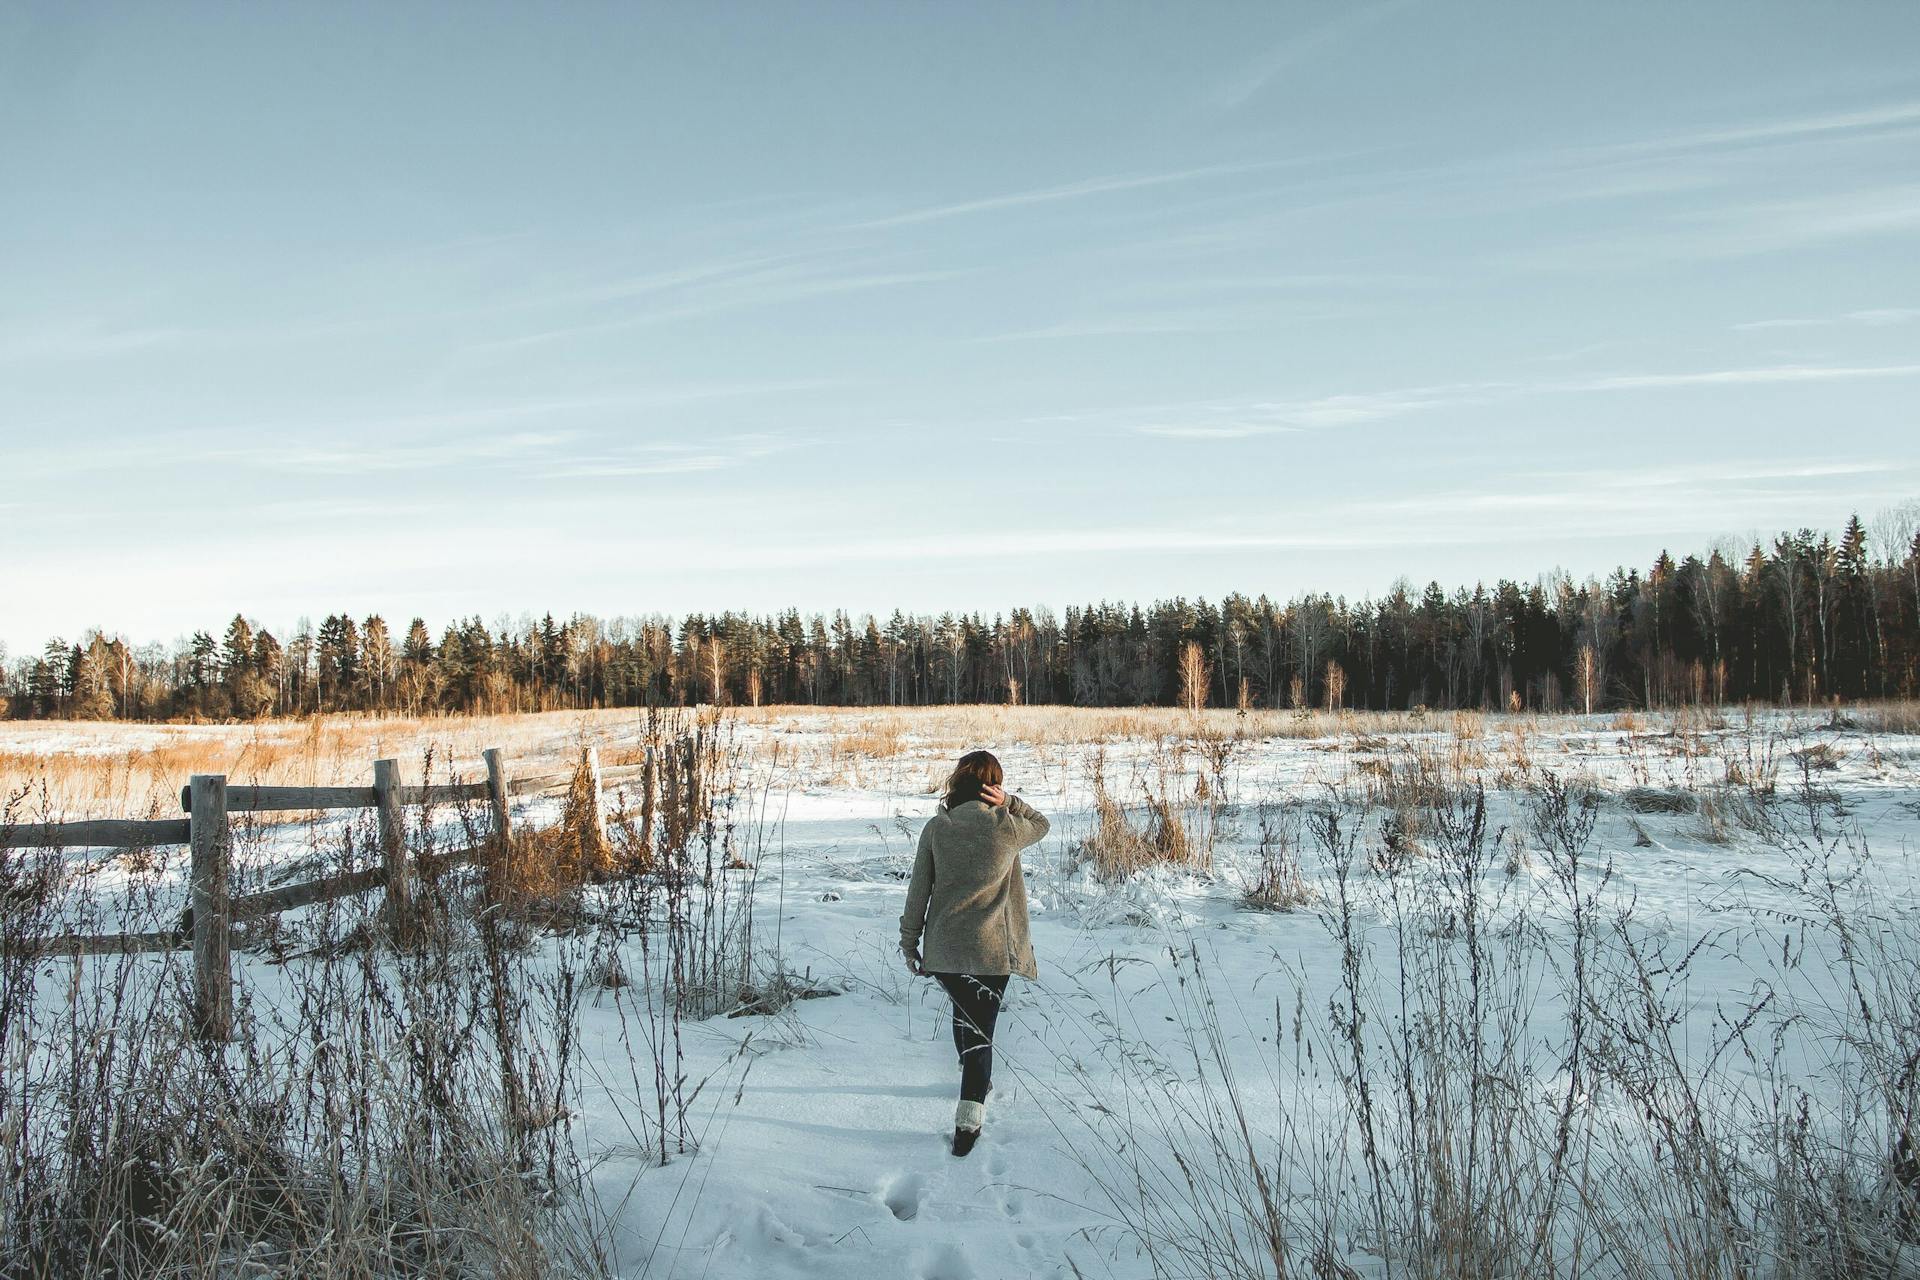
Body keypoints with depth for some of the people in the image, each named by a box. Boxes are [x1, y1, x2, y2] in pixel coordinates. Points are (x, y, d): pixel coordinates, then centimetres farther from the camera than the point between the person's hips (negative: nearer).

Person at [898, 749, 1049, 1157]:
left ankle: (975, 1080, 46)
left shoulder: (936, 828, -3)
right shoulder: (1006, 827, -7)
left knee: (964, 1011, 25)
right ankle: (968, 1119, -8)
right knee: (980, 1028, 3)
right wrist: (1007, 802, 0)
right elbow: (1040, 824, 16)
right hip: (991, 949, -2)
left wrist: (910, 941, 10)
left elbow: (918, 890, 1)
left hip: (944, 948, 2)